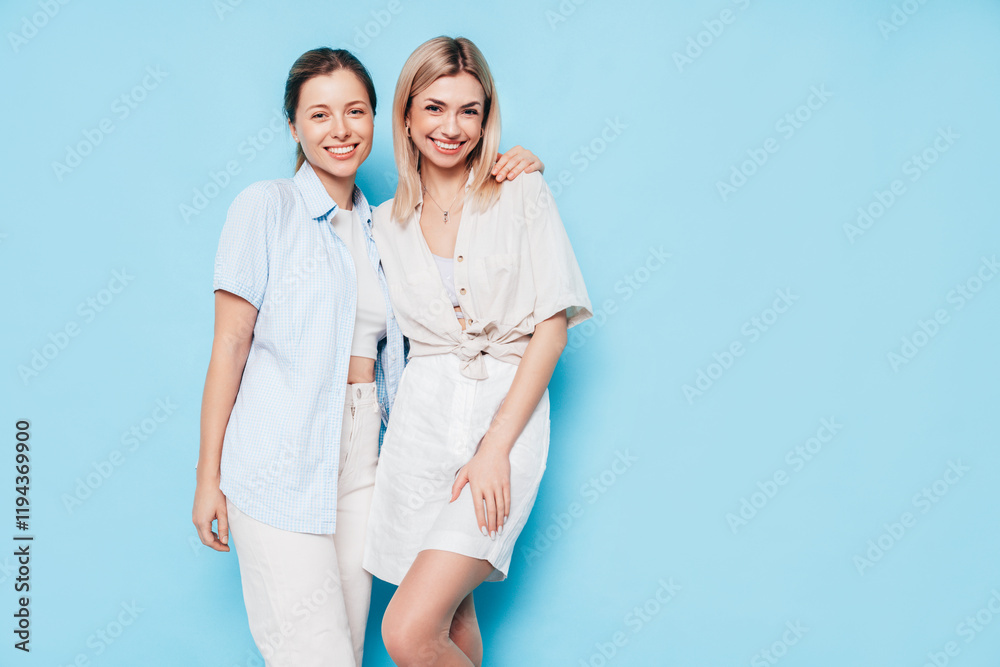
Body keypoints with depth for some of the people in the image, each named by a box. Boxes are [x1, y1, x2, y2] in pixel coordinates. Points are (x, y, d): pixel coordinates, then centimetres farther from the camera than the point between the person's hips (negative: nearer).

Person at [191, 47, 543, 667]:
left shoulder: (380, 226, 12)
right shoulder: (267, 207, -3)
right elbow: (230, 343, -5)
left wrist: (515, 181, 5)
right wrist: (208, 475, -7)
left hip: (360, 462, 5)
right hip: (280, 468, -5)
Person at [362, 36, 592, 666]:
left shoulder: (522, 193, 2)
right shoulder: (387, 223, 12)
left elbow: (553, 325, -4)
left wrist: (497, 446, -12)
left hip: (509, 411, -3)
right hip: (422, 419, 4)